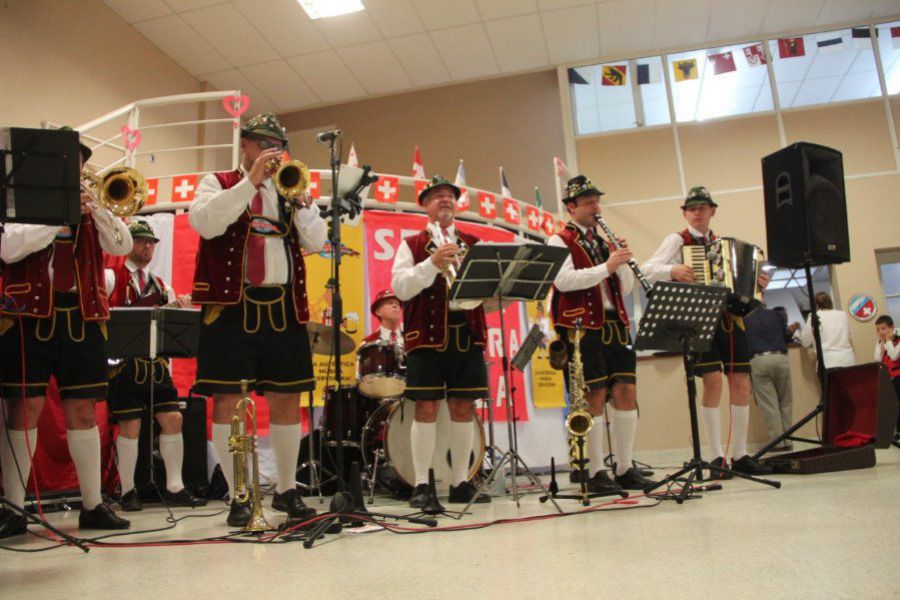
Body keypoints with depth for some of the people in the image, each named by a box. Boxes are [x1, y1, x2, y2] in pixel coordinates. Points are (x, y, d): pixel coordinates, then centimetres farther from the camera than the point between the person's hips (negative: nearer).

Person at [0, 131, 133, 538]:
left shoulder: (90, 210, 16)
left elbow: (122, 246, 2)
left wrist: (96, 209, -10)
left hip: (81, 318, 3)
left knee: (83, 410, 5)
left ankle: (93, 505, 12)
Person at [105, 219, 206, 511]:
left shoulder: (161, 285, 19)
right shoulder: (110, 278, 4)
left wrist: (181, 309, -5)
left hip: (156, 362, 5)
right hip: (122, 363, -5)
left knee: (173, 419, -1)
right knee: (130, 425, -4)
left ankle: (174, 488, 7)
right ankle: (128, 491, 11)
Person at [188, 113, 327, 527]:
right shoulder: (219, 184, 10)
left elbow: (316, 242, 7)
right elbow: (204, 223, -11)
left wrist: (298, 198, -6)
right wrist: (251, 182, -13)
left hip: (284, 306, 3)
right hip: (232, 305, -3)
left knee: (287, 398, 6)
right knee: (226, 399, -2)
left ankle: (287, 489, 20)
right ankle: (237, 497, 10)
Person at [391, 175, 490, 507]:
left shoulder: (474, 242, 18)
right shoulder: (411, 244, 8)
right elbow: (400, 287, -5)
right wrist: (433, 263, -17)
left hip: (468, 335, 3)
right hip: (426, 336, -3)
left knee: (464, 407, 5)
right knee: (426, 407, -4)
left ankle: (460, 483, 15)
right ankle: (421, 484, 6)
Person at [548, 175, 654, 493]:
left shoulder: (604, 242, 21)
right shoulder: (560, 241, 1)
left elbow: (626, 288, 18)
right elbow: (564, 280, -17)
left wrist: (622, 261, 0)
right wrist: (605, 267, -19)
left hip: (615, 324, 7)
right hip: (583, 328, -6)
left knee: (627, 392, 4)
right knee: (595, 398, -5)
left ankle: (626, 469, 15)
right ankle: (596, 474, 5)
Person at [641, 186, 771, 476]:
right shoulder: (677, 240, 4)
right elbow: (647, 269, -7)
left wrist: (757, 284, 8)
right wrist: (672, 270, -23)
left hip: (729, 318, 6)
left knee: (741, 384, 3)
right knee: (713, 381, -14)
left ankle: (740, 455, 15)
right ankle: (716, 457, -4)